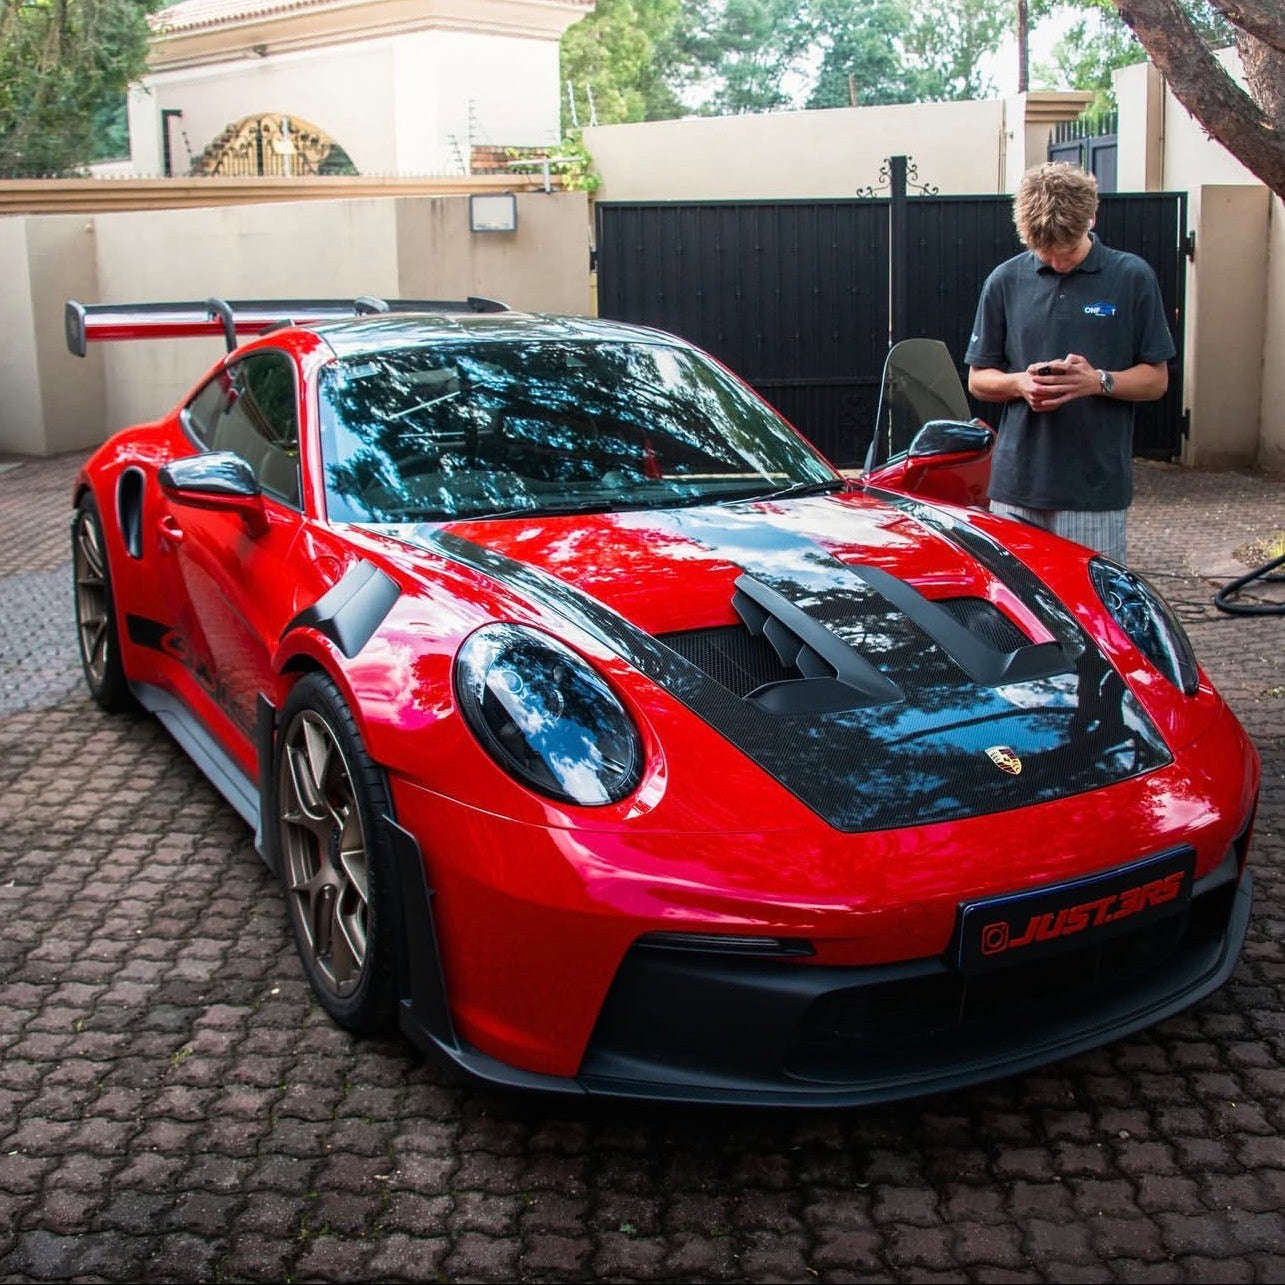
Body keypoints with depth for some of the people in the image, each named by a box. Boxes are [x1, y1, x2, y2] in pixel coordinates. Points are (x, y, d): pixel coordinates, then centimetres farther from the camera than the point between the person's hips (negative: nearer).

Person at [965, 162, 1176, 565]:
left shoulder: (1132, 277, 2)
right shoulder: (1005, 281, 7)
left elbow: (1156, 379, 6)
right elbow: (978, 379, 12)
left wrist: (1099, 381, -13)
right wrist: (1020, 383, -9)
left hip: (1096, 487, -1)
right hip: (1016, 484, 2)